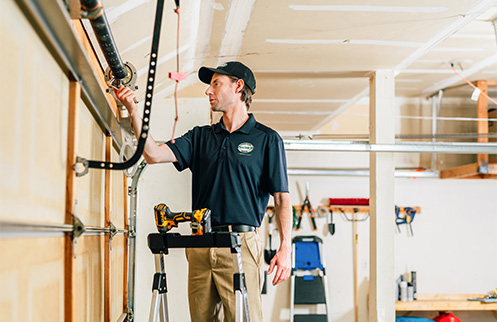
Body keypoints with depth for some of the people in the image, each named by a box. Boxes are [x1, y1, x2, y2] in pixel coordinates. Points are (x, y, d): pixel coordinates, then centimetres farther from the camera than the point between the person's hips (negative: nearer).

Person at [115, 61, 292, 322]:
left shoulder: (267, 139, 5)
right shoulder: (201, 137, 18)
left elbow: (281, 198, 0)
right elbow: (153, 155, 7)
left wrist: (285, 247, -11)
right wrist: (134, 112, -2)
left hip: (240, 244, -4)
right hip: (200, 247, 5)